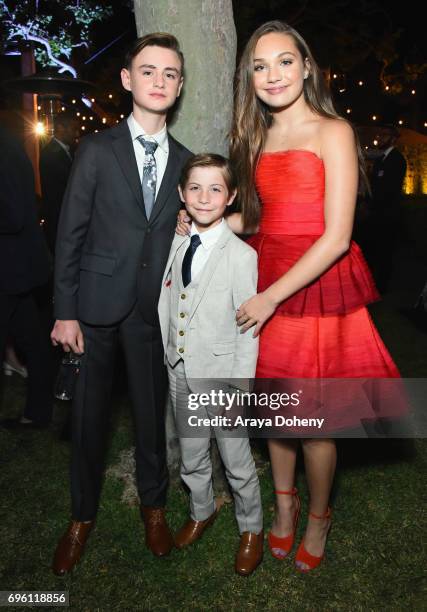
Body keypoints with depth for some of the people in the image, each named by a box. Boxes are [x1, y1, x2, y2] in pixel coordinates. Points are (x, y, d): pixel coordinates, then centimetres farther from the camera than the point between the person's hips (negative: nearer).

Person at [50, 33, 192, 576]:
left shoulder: (184, 161, 6)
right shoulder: (97, 150, -2)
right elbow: (70, 233, -3)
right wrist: (64, 311, -8)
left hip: (154, 306, 2)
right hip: (97, 303, -2)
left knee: (152, 408, 12)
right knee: (89, 411, 8)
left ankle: (153, 504, 35)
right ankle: (82, 515, 30)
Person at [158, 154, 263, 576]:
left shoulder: (241, 255, -15)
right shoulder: (177, 245, 2)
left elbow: (248, 328, -14)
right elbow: (165, 307, 7)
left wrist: (240, 387, -14)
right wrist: (161, 361, 7)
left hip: (222, 376, -5)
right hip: (180, 373, 5)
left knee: (237, 463, 11)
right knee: (191, 456, 22)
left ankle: (251, 528, 37)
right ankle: (201, 512, 49)